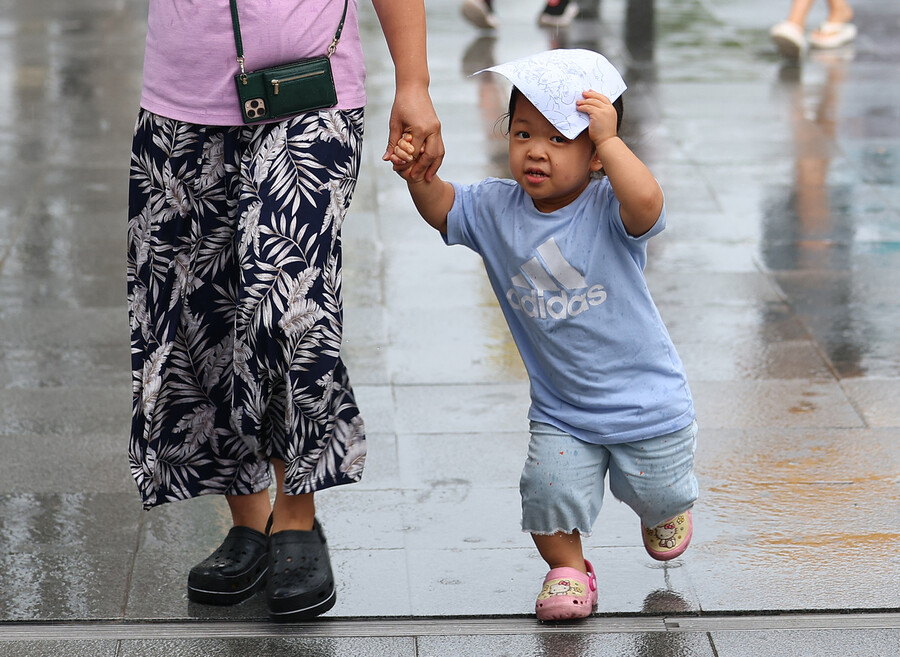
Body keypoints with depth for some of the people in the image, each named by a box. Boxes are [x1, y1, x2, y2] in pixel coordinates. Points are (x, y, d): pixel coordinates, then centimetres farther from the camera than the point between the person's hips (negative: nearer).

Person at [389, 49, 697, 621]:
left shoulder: (608, 209, -21)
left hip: (645, 401, -3)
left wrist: (609, 140, -41)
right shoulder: (496, 208, -6)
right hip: (560, 411, 3)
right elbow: (442, 207, 4)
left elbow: (647, 203, -41)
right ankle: (567, 568, 15)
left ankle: (665, 507, 51)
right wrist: (419, 177, -17)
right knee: (550, 488, -14)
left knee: (654, 494, 12)